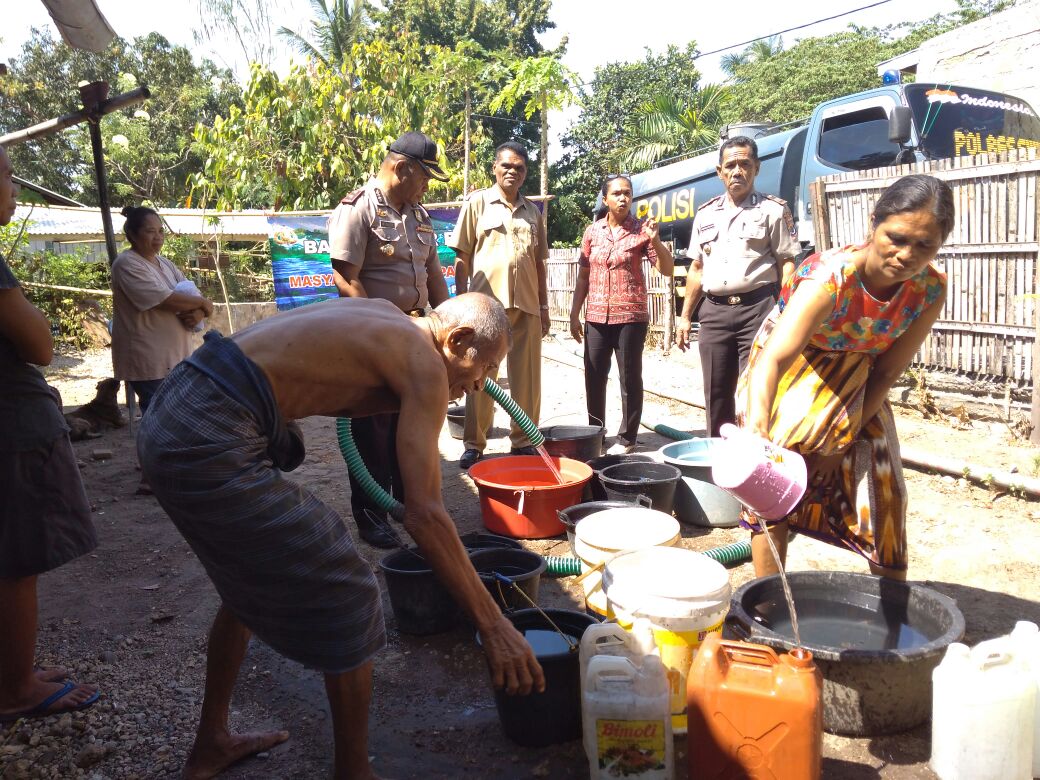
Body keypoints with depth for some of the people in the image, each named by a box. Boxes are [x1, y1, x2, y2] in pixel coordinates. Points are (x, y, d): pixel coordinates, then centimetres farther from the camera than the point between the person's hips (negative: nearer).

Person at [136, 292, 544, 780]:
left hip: (166, 416, 10)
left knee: (248, 583, 28)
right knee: (345, 597, 1)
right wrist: (493, 625, -10)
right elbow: (423, 515, -13)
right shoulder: (424, 363, -7)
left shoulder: (386, 316, 18)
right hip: (209, 443, -10)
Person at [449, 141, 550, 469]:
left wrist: (544, 306, 12)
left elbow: (539, 263, 17)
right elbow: (462, 257, 1)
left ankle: (522, 441, 17)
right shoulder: (477, 203, 3)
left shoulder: (533, 211, 15)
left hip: (526, 304, 4)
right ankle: (474, 444, 10)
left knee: (527, 378, 6)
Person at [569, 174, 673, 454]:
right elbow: (583, 275, 12)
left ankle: (627, 438, 14)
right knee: (594, 378, 8)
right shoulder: (592, 231, 7)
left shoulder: (641, 229, -2)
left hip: (631, 316, -3)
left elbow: (667, 270, -5)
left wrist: (655, 240, -21)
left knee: (630, 379, 3)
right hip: (596, 317, 3)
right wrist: (574, 314, 10)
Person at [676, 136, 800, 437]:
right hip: (714, 311, 5)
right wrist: (685, 316, 15)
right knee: (716, 396, 9)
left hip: (757, 308, -5)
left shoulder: (773, 210, 2)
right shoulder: (705, 214, 16)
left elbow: (787, 264, -3)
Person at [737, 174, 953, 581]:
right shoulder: (830, 277, -36)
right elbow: (773, 359, -49)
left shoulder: (930, 290, -20)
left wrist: (841, 443, -15)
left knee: (882, 489, 4)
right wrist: (757, 435, -66)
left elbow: (885, 373, -11)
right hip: (792, 375, -4)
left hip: (855, 385, 4)